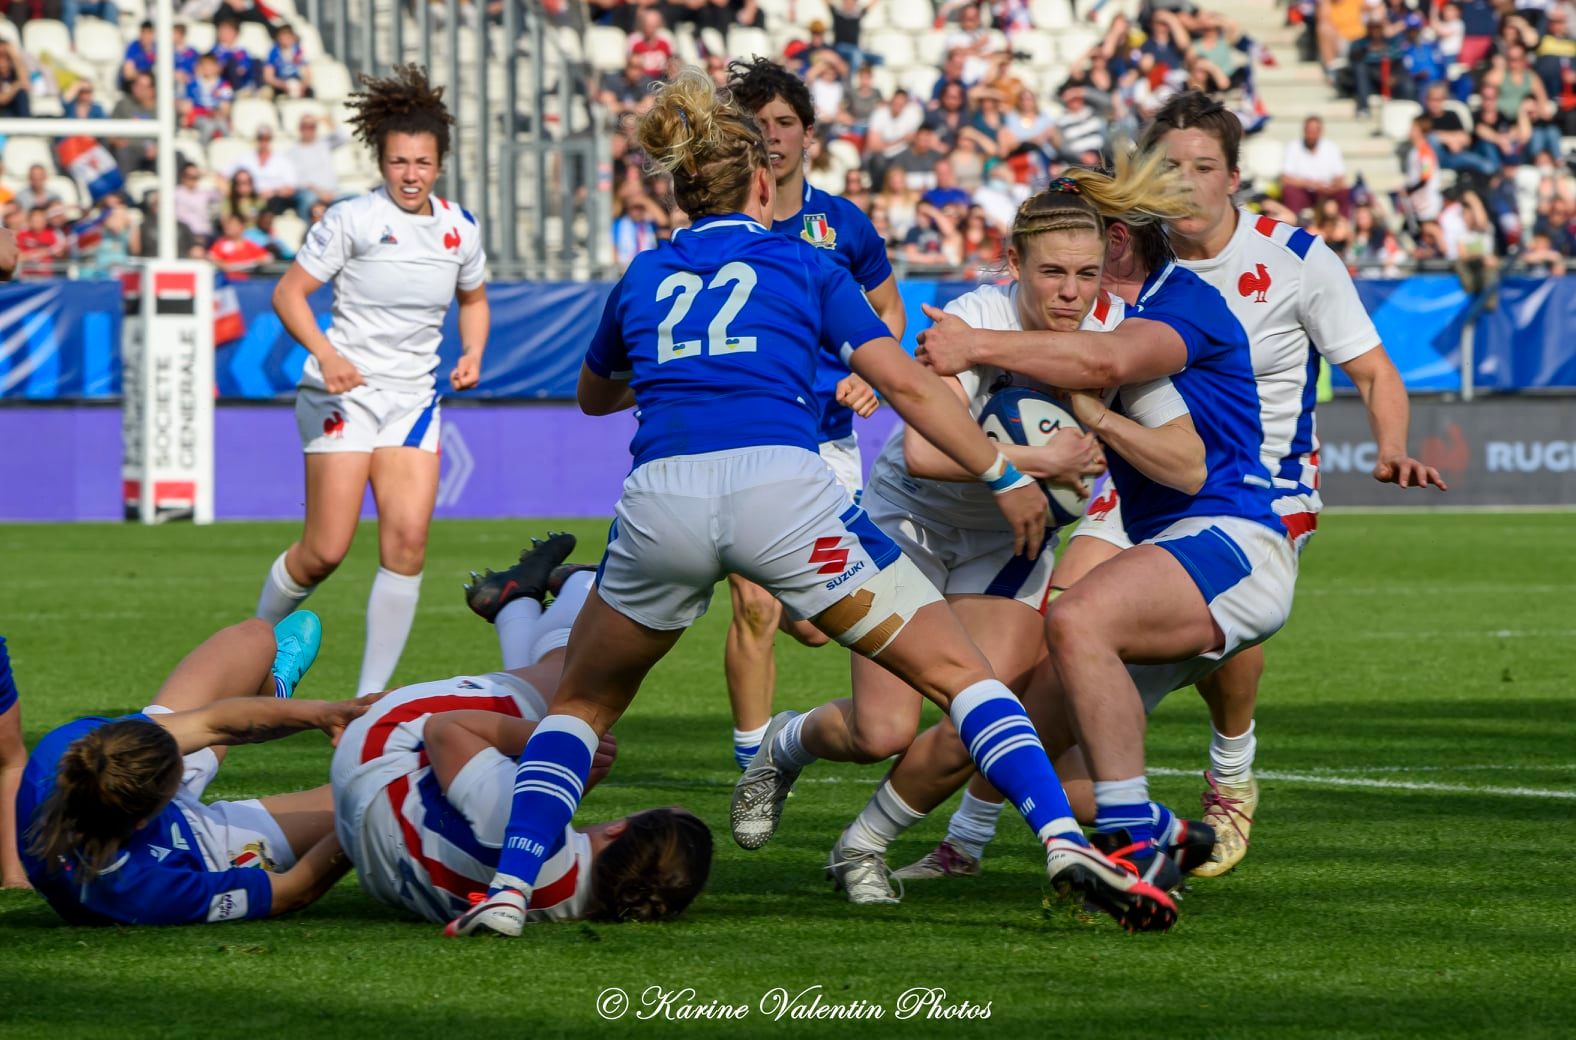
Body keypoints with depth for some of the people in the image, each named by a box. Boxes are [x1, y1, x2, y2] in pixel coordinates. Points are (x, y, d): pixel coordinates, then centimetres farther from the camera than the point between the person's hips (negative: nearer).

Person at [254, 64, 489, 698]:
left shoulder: (459, 228, 6)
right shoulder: (351, 220, -9)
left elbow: (473, 298, 24)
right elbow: (289, 293, -7)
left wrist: (472, 354, 4)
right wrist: (325, 352, -23)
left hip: (413, 399, 4)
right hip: (344, 391, -4)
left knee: (408, 538, -11)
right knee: (326, 550, -9)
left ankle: (371, 696, -4)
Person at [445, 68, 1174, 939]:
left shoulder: (642, 279, 27)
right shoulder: (804, 267, 20)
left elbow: (594, 395, 46)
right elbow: (907, 386, 11)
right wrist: (1007, 480, 18)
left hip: (659, 498, 2)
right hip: (781, 486, -2)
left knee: (583, 704, 25)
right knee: (958, 672, 7)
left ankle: (508, 888, 6)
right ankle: (1066, 843, -13)